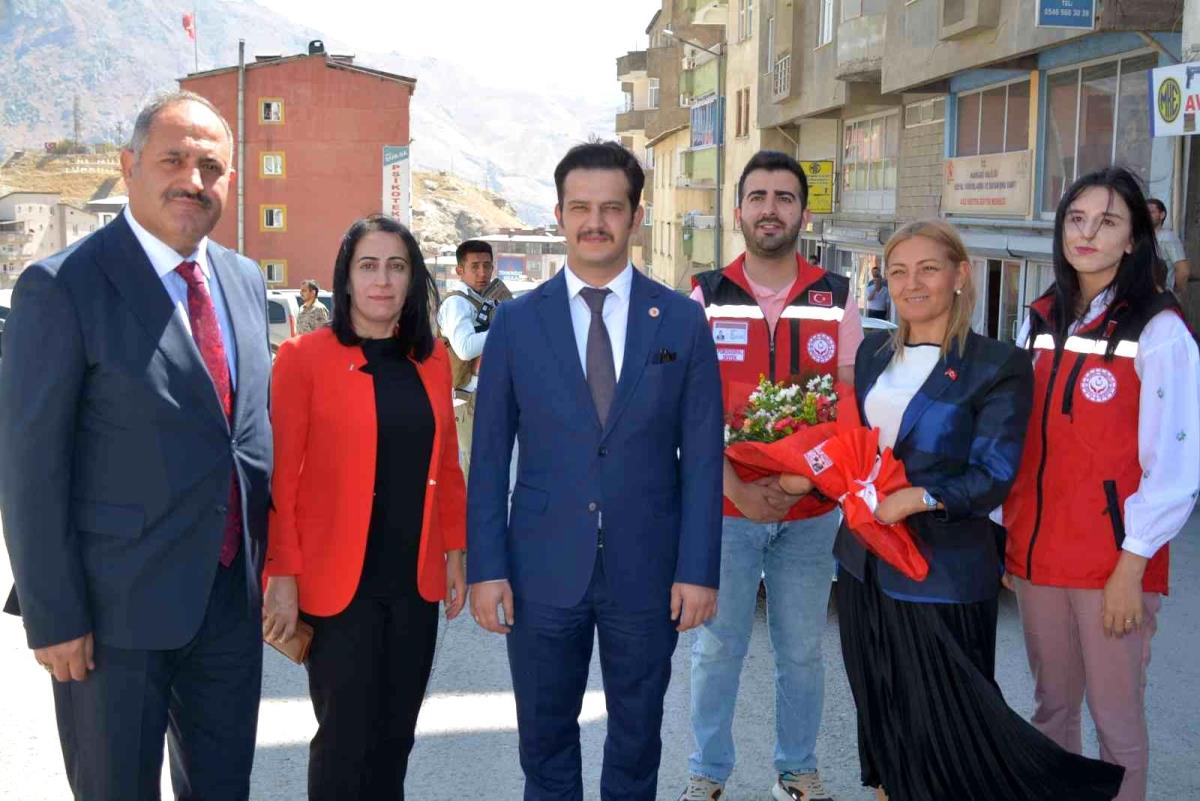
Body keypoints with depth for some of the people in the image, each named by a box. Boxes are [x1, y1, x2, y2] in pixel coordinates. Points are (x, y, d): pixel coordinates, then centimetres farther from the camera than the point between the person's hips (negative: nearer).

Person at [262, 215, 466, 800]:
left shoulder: (431, 361, 8)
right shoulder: (304, 358, -6)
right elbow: (279, 476, -8)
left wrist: (454, 554, 10)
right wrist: (282, 576, -11)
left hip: (415, 582, 4)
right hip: (337, 585, -4)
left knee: (395, 736, 11)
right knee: (346, 741, 2)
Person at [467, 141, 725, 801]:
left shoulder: (682, 320, 0)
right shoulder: (517, 321, 0)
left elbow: (702, 456, 0)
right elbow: (489, 456, 1)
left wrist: (699, 569, -5)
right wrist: (486, 568, -4)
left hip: (647, 569, 0)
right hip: (544, 568, 0)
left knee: (637, 735, 15)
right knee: (545, 736, 13)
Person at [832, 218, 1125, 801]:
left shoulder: (997, 365, -8)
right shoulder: (874, 352, 11)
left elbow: (992, 477, -13)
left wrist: (919, 498, -25)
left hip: (943, 569, -6)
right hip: (866, 559, 6)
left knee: (949, 727, 1)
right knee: (879, 712, 16)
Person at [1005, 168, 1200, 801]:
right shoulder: (1041, 322, 9)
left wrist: (1132, 565, -13)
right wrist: (1005, 532, 11)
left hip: (1113, 558, -5)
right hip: (1036, 551, 5)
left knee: (1115, 715, 3)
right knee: (1051, 705, 16)